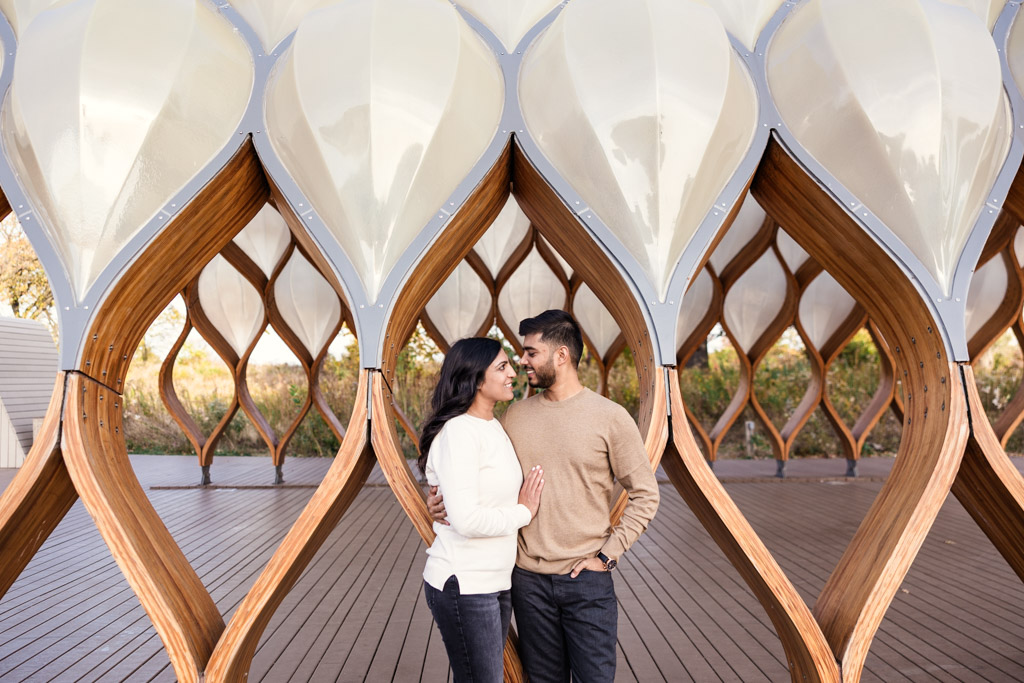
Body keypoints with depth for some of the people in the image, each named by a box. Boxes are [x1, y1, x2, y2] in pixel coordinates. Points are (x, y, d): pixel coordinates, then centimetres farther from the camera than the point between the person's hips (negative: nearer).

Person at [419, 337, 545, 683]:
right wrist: (523, 512, -12)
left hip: (497, 581, 9)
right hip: (464, 585, -9)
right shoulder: (458, 432, -19)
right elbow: (465, 519, -26)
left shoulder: (495, 427, 10)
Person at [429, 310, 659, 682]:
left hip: (587, 580, -3)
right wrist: (447, 499, -11)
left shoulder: (610, 417, -7)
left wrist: (608, 555, -8)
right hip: (528, 578, 3)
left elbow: (645, 495, -3)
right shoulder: (515, 415, 3)